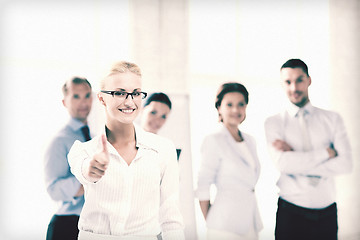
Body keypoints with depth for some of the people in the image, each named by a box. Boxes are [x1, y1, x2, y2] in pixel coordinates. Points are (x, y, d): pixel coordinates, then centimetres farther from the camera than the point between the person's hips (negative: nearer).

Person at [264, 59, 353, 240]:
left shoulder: (332, 119, 6)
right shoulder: (274, 122, 1)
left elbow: (345, 164, -7)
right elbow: (283, 163, -15)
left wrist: (296, 158, -12)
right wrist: (327, 152, -10)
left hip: (327, 212, 2)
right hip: (291, 213, -2)